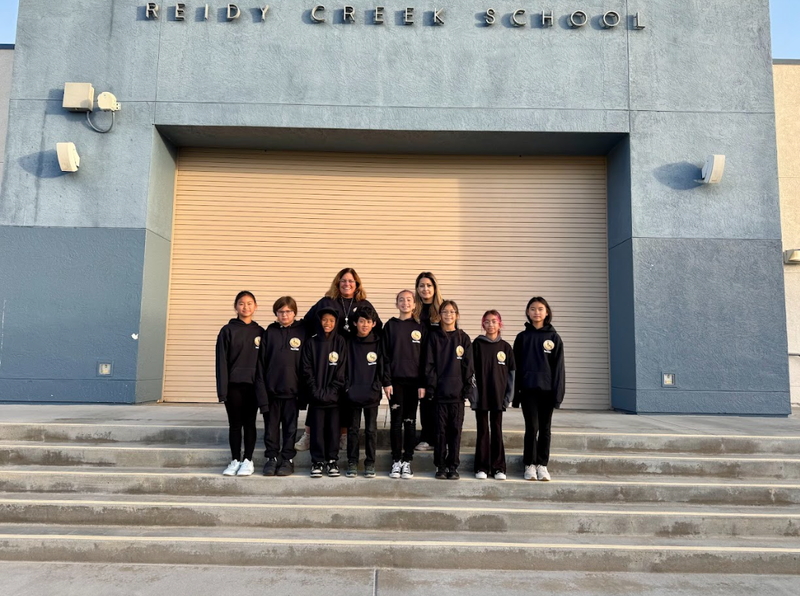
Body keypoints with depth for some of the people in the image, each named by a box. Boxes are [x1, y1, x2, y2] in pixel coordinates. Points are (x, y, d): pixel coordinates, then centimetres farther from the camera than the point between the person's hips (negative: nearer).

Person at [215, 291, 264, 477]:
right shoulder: (228, 331, 1)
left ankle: (248, 461, 15)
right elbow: (222, 361, -2)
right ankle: (235, 460, 16)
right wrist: (222, 389, -8)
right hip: (234, 385, -1)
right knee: (235, 424, 6)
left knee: (249, 423, 6)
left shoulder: (260, 332, 7)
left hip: (253, 385, 1)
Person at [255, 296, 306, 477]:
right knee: (271, 427, 9)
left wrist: (304, 390, -3)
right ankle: (272, 458, 22)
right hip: (271, 389, 1)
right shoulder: (269, 333, 3)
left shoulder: (302, 332, 0)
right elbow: (261, 363, 1)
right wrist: (261, 391, -6)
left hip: (291, 390, -1)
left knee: (290, 428, 8)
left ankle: (288, 459, 19)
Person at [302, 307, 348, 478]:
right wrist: (316, 391, -8)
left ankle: (332, 460, 18)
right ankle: (317, 461, 15)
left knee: (333, 428, 5)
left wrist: (331, 391, -9)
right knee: (317, 429, 4)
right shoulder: (311, 343, 3)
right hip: (316, 395, 0)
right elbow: (307, 370, 1)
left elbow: (342, 371, -2)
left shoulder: (340, 342, 2)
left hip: (334, 395, 0)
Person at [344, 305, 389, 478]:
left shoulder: (378, 344, 1)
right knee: (353, 429, 8)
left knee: (371, 430, 6)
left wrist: (381, 385, -2)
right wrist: (346, 387, -1)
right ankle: (352, 462, 18)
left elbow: (383, 367, 5)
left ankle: (370, 463, 17)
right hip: (353, 394, 1)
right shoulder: (349, 344, 2)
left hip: (372, 395, 0)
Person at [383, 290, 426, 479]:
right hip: (396, 380, 0)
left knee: (410, 421, 5)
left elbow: (424, 357, 4)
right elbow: (385, 355, 1)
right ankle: (396, 461, 11)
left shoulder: (420, 328, 5)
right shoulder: (390, 326, 4)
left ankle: (407, 461, 12)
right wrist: (387, 382, -6)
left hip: (414, 380, 1)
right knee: (396, 421, 2)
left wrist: (423, 384, -3)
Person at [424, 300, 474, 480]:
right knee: (440, 430, 4)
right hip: (439, 392, -1)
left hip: (457, 392, 1)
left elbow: (468, 366, 5)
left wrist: (468, 389, -2)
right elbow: (429, 364, 0)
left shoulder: (463, 338, 6)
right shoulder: (434, 337, 4)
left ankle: (453, 466, 15)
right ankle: (440, 466, 14)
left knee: (455, 430, 6)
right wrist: (430, 388, -7)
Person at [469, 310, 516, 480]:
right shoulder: (477, 344, 0)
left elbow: (511, 373, 5)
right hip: (481, 395, -1)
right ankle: (482, 467, 12)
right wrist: (473, 393, -9)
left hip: (498, 395, 1)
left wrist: (509, 395, 0)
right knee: (482, 431, 6)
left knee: (497, 430, 8)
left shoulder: (505, 347, 4)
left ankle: (498, 467, 15)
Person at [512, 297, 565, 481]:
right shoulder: (522, 337, 5)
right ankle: (530, 465, 10)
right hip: (528, 389, 0)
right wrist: (516, 393, 0)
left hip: (547, 389, 1)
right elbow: (517, 366, 4)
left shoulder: (554, 337, 4)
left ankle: (542, 465, 17)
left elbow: (558, 367, 1)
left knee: (545, 428, 8)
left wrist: (558, 392, -6)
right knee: (532, 427, -2)